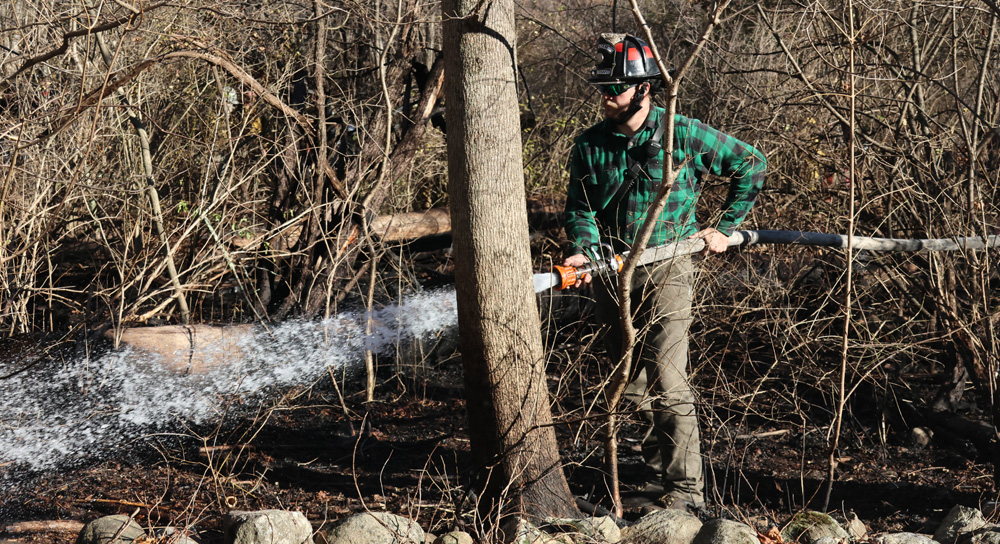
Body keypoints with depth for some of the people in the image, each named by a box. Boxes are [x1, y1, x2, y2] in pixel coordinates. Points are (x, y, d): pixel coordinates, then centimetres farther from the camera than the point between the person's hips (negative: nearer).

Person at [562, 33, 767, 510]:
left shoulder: (684, 135, -6)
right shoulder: (589, 146, 5)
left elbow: (751, 165, 4)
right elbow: (580, 207, 4)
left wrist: (724, 228, 4)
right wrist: (582, 252, -16)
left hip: (665, 268, -5)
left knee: (665, 380, -15)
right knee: (631, 382, 13)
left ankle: (685, 488, -12)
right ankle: (662, 463, 31)